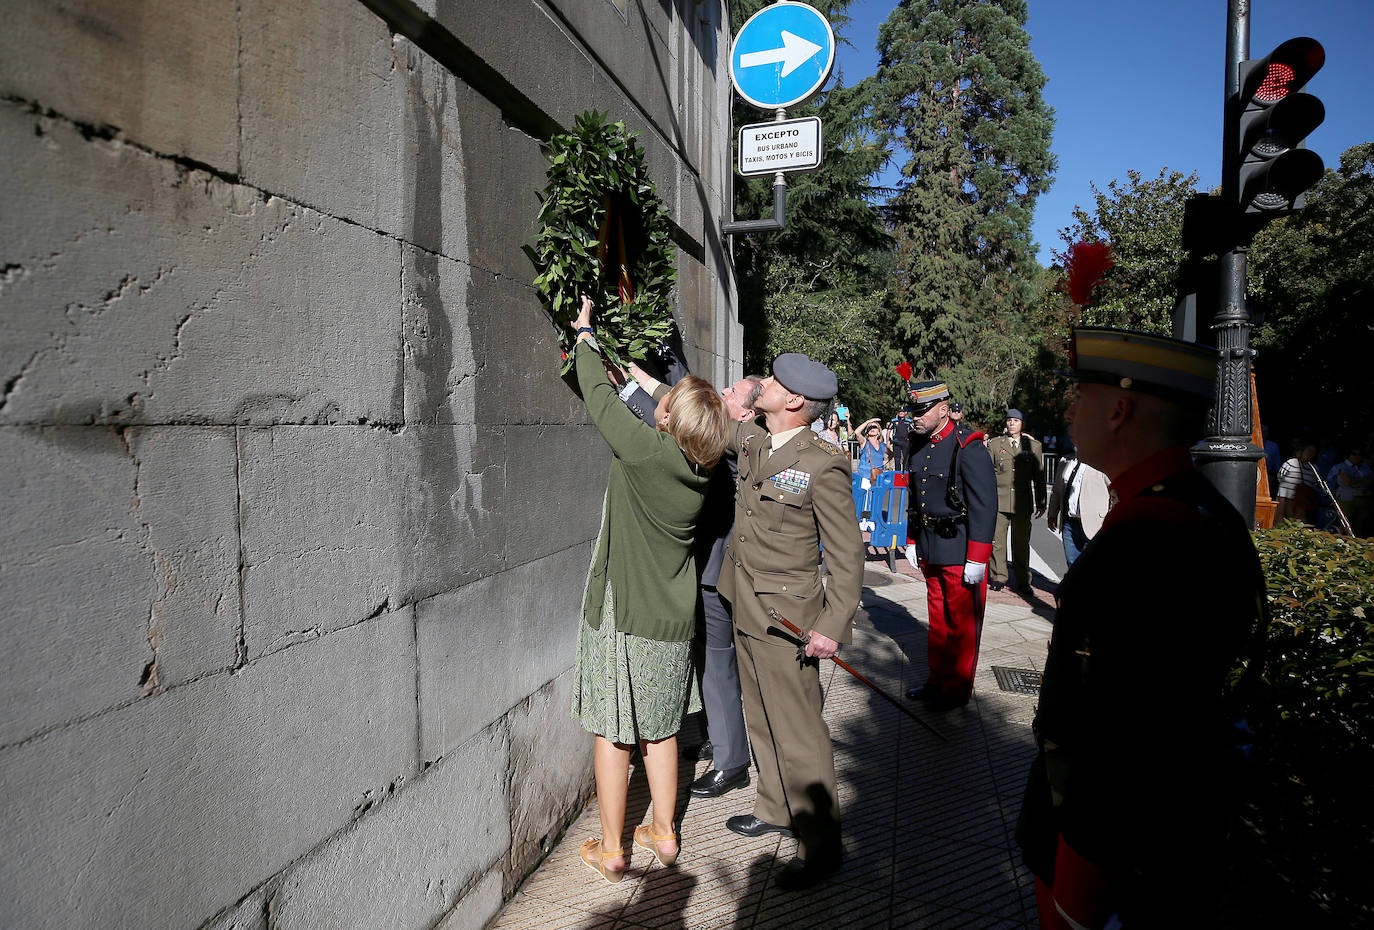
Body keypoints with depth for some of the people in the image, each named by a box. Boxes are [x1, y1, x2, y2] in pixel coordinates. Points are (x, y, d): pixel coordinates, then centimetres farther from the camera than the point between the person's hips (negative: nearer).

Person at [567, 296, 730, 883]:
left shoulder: (642, 450, -20)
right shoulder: (703, 469, -4)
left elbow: (598, 392, -6)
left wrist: (585, 334, 9)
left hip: (621, 615, -5)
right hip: (673, 619, 6)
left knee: (612, 730, 9)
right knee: (661, 728, 19)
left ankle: (610, 849, 23)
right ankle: (663, 833, 32)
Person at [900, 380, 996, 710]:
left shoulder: (969, 447, -16)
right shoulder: (921, 446, 8)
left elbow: (985, 505, -18)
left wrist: (977, 560, -19)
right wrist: (912, 541, 16)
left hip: (960, 552, -7)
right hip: (931, 551, 8)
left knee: (961, 622, 5)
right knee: (937, 618, 17)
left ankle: (957, 689, 19)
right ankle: (937, 680, 30)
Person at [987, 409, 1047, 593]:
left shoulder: (1034, 445, 8)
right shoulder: (994, 444, 7)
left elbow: (1039, 476, 11)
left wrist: (1041, 503, 10)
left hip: (1022, 503, 0)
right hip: (998, 502, 0)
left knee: (1021, 543, 4)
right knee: (997, 541, 2)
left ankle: (1023, 581, 15)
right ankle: (999, 577, 16)